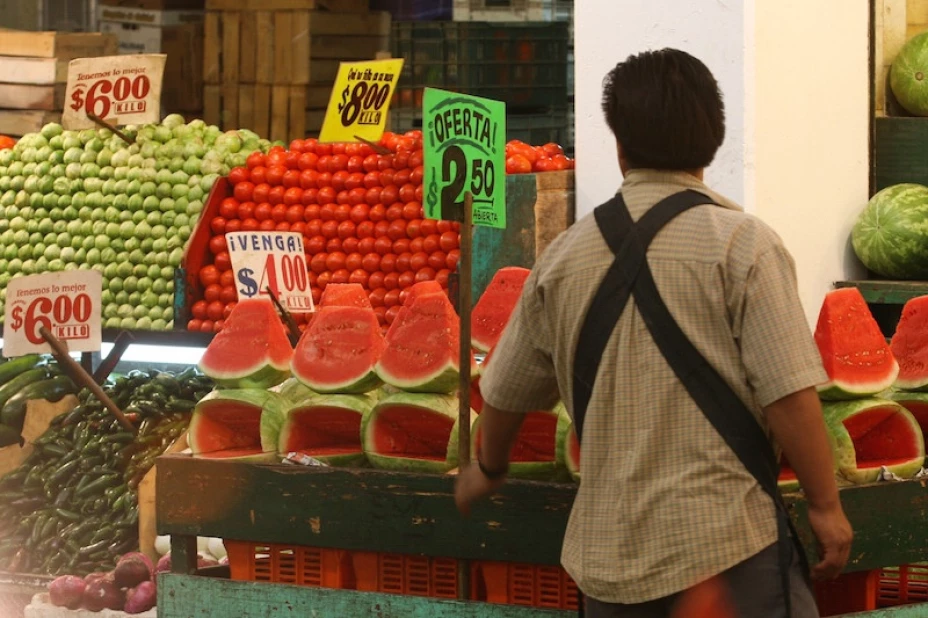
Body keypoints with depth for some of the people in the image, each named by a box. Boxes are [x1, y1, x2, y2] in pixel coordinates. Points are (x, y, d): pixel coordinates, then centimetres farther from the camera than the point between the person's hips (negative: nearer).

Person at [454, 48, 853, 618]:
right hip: (730, 536, -5)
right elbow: (788, 395, -13)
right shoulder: (742, 244, -7)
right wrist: (827, 506, -3)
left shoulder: (566, 256, 8)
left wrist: (490, 469, 38)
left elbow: (506, 393, 18)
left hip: (611, 548, 5)